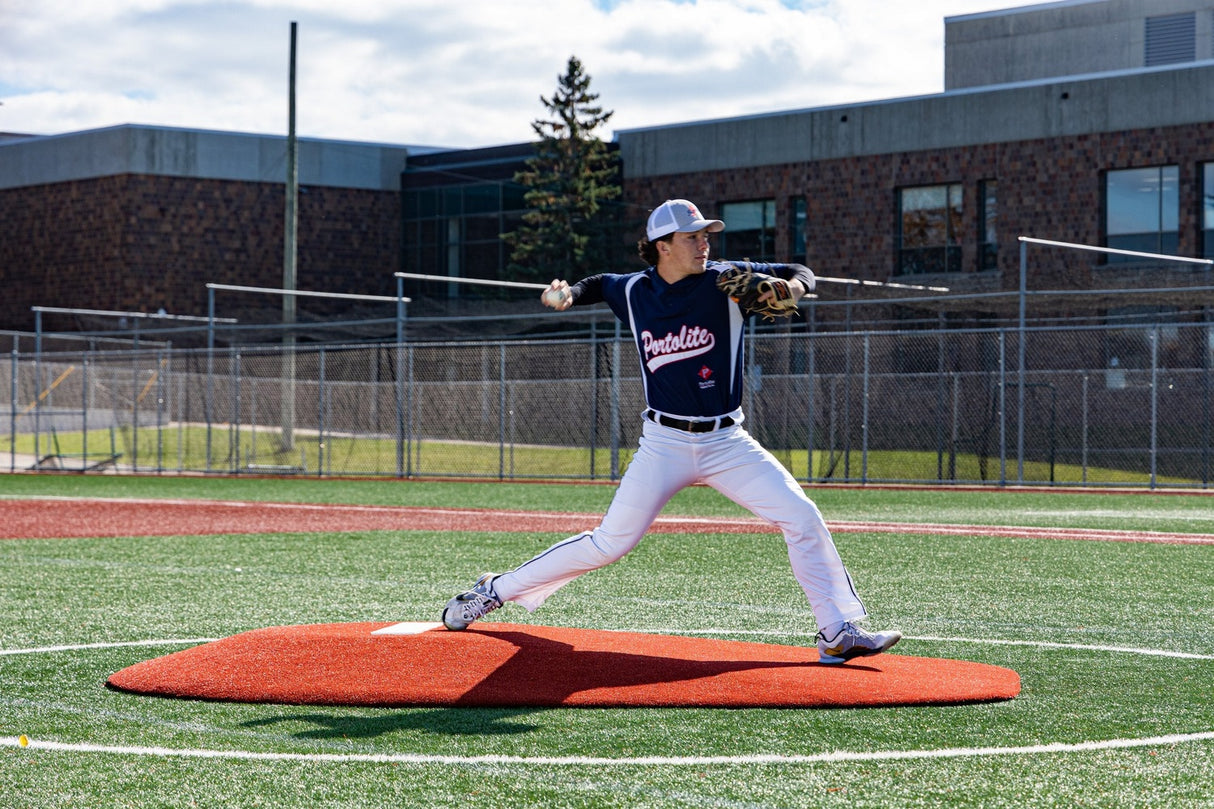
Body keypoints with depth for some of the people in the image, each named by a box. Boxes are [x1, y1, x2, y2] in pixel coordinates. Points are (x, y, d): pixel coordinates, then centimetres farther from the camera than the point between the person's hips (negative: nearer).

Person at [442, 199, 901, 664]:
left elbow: (800, 274, -2)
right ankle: (496, 590, 11)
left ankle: (839, 633, -5)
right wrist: (565, 295, 1)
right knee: (610, 543, -4)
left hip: (726, 442, 1)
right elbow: (598, 285, 22)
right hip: (664, 445, -1)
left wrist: (791, 289, -25)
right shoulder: (633, 292, -1)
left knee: (802, 517, -13)